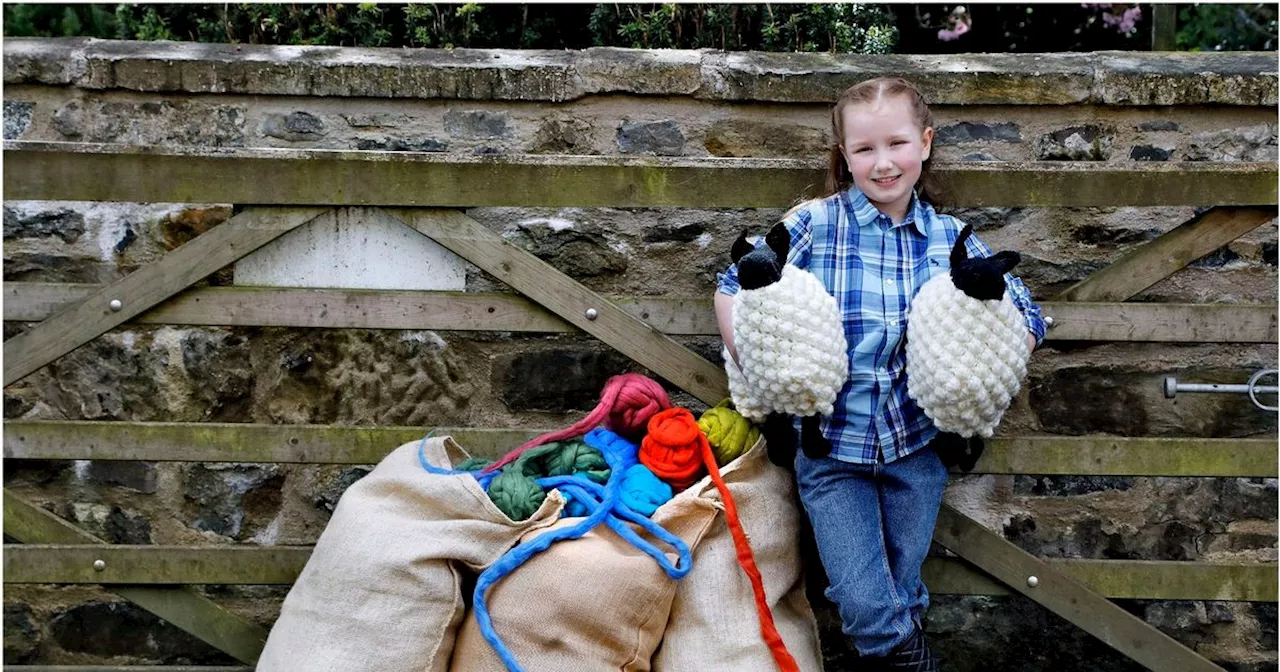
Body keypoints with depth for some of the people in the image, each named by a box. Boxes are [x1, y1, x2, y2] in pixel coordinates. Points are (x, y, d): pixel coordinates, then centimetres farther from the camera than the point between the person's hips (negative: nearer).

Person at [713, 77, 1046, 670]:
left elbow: (1025, 316, 5)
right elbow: (733, 288, -3)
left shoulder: (951, 239, -2)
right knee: (867, 608, -3)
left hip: (916, 444, 2)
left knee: (901, 595, 17)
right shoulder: (813, 225, -10)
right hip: (831, 446, -2)